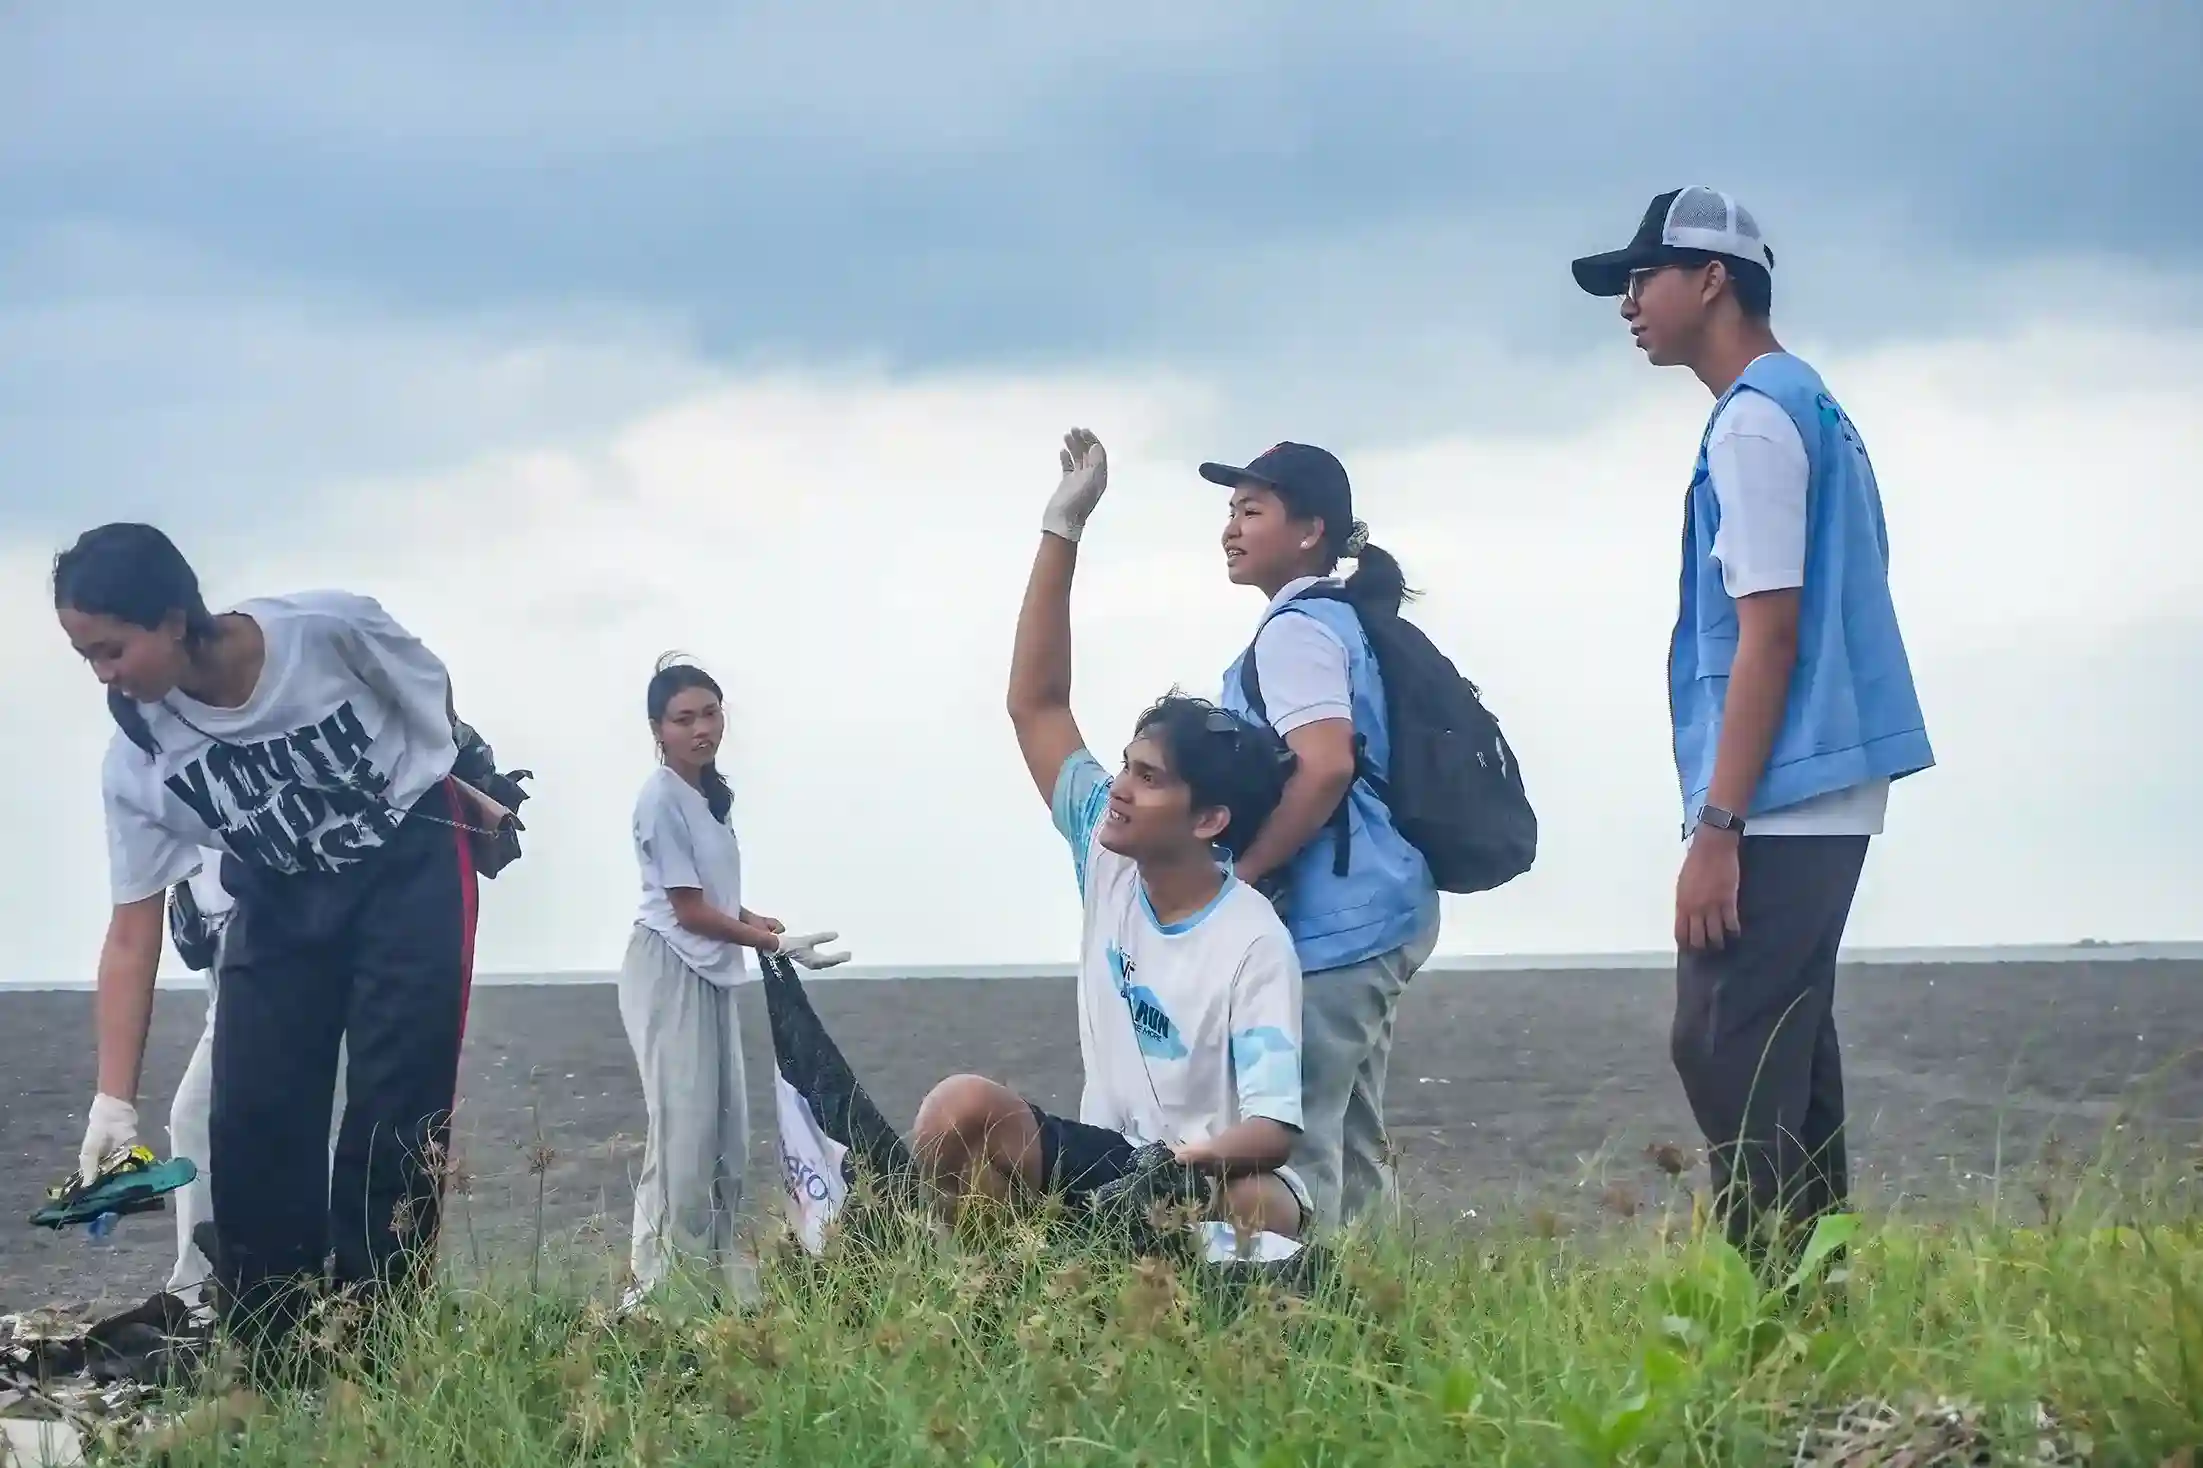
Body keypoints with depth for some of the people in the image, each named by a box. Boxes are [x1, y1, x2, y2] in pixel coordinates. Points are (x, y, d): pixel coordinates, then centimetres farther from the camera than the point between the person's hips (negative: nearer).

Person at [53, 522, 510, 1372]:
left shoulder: (332, 630, -29)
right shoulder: (139, 758, -20)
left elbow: (435, 699, -7)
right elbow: (133, 933, -17)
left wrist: (471, 796, 10)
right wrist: (115, 1099, -22)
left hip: (410, 865, -3)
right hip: (281, 898, 3)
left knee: (395, 1110, -13)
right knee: (250, 1121, -6)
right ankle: (276, 1367, 3)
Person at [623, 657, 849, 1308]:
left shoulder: (710, 792, 11)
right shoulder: (662, 798, -15)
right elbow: (688, 908, -16)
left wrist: (754, 919, 1)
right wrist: (774, 941, -12)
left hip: (711, 974, 9)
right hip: (670, 970, -9)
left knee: (726, 1129, 11)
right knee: (683, 1128, -11)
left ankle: (720, 1273, 18)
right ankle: (659, 1283, -9)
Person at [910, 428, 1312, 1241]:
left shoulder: (1253, 944, -16)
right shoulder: (1109, 857, 0)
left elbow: (1274, 1132, -21)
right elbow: (1035, 704, -1)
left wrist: (1181, 1164, -42)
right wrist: (1062, 530, -7)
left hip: (1208, 1177, -5)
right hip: (1102, 1160, 5)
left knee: (1265, 1210, -40)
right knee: (962, 1110, -25)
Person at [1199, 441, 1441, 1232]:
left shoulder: (1295, 629, -9)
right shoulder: (1345, 621, 20)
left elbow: (1325, 767, -23)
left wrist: (1234, 882, -17)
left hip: (1329, 920, -11)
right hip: (1371, 913, 11)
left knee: (1293, 1141, -11)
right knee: (1349, 1142, 14)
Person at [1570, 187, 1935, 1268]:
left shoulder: (1755, 420, -11)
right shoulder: (1808, 408, 19)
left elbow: (1768, 635, -17)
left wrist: (1717, 827, -18)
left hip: (1778, 802, -10)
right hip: (1827, 796, 10)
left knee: (1728, 1056, -12)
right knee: (1780, 1058, 10)